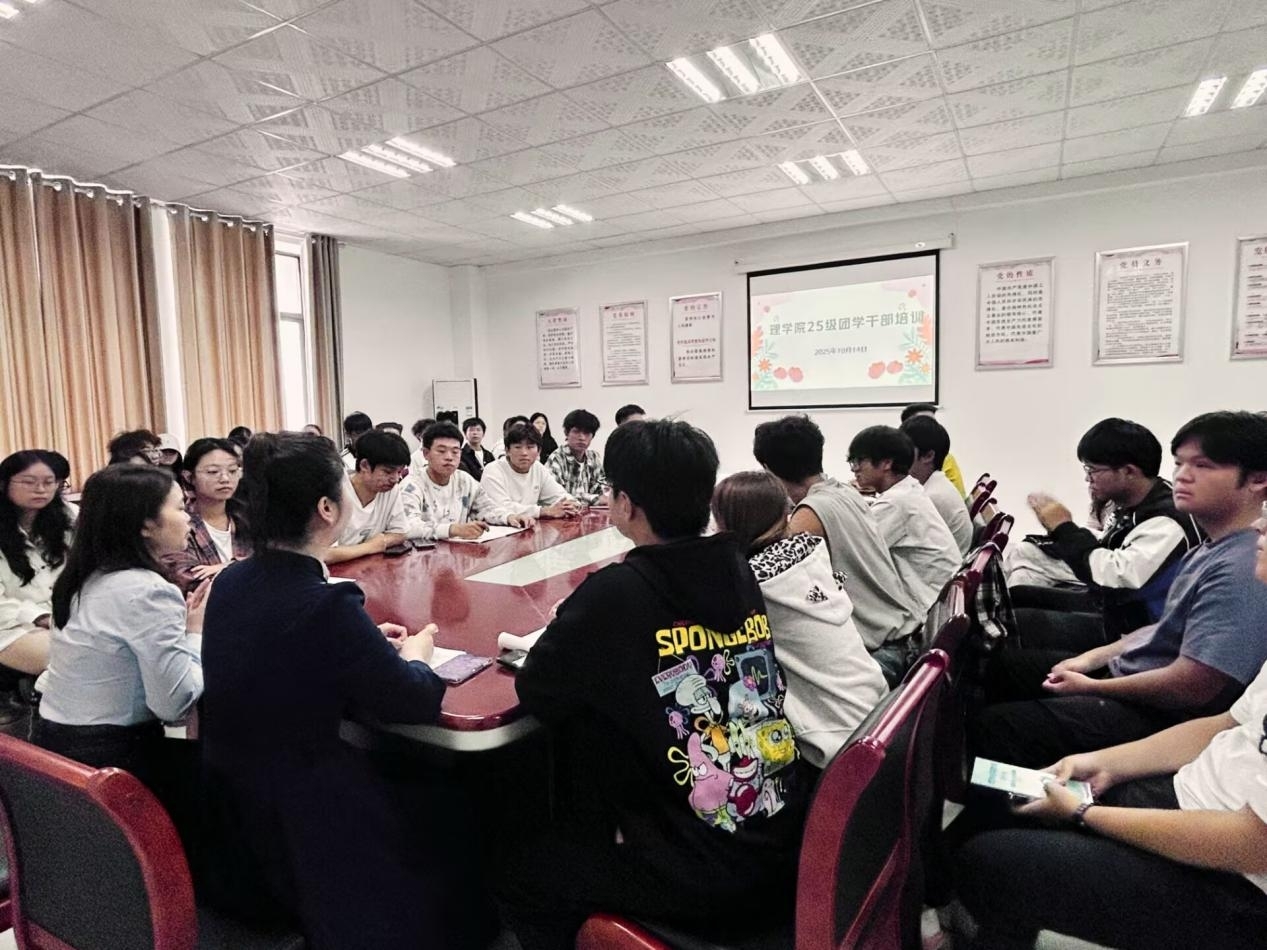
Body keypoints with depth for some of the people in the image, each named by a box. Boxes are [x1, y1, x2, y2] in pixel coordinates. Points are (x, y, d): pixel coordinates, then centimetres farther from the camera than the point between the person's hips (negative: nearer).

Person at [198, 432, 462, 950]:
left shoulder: (230, 582, -5)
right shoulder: (328, 604, -29)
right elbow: (414, 704, -20)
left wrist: (368, 643, 7)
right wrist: (414, 655, 0)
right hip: (300, 824, -7)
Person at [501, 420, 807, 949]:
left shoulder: (616, 593, -22)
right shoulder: (737, 570, -1)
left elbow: (535, 694, -9)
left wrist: (571, 640, 9)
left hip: (707, 878, -7)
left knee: (523, 875, 18)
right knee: (571, 830, 29)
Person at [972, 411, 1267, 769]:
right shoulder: (1212, 550, 7)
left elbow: (1189, 687, -27)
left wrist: (1089, 687, -13)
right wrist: (1092, 658, 7)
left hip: (1158, 714, -10)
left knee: (996, 726, -18)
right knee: (1004, 665, 17)